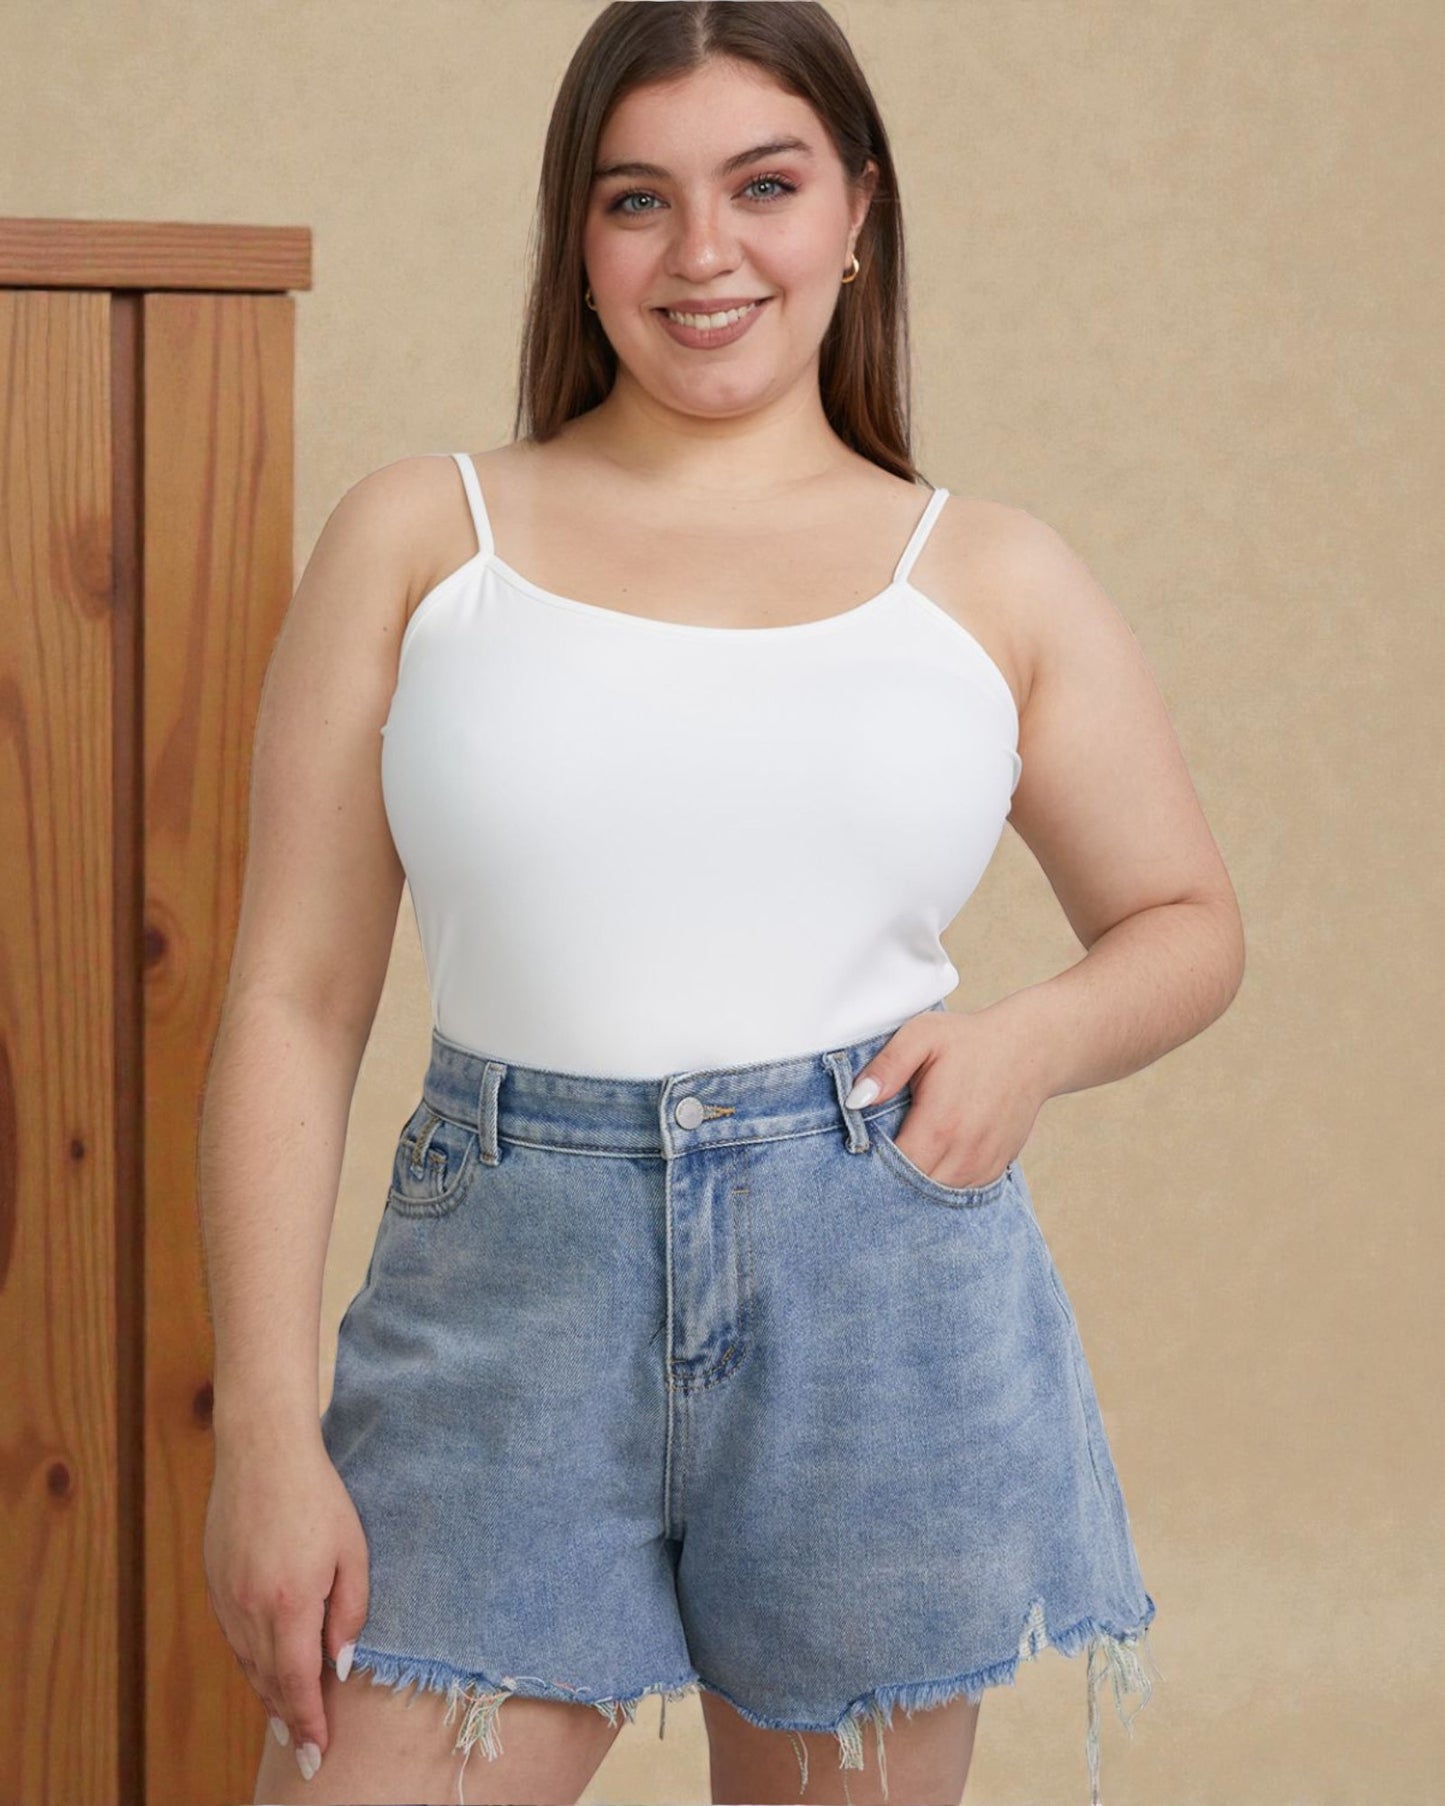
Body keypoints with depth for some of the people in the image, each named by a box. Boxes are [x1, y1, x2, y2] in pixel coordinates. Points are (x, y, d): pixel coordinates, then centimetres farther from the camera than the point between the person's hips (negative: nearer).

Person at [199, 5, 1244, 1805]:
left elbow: (1187, 924, 18)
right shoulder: (420, 538, 5)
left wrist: (1032, 1037, -5)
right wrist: (267, 1436, -5)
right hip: (501, 1303, -1)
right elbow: (292, 1002, 1)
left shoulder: (991, 577, 8)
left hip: (890, 1311, 1)